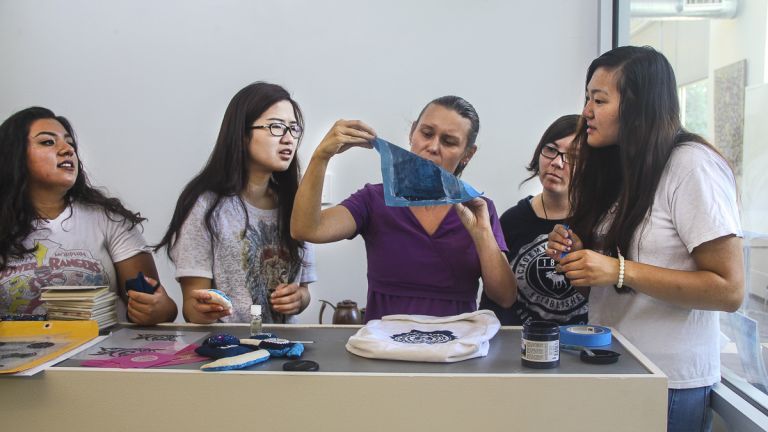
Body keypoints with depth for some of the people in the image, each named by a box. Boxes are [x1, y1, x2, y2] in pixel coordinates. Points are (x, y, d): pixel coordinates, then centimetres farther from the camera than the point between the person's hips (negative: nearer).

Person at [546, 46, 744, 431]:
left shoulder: (693, 165, -15)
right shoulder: (617, 167, 9)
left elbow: (729, 291, -19)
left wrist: (621, 270, -25)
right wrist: (577, 254, -5)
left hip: (669, 383, -7)